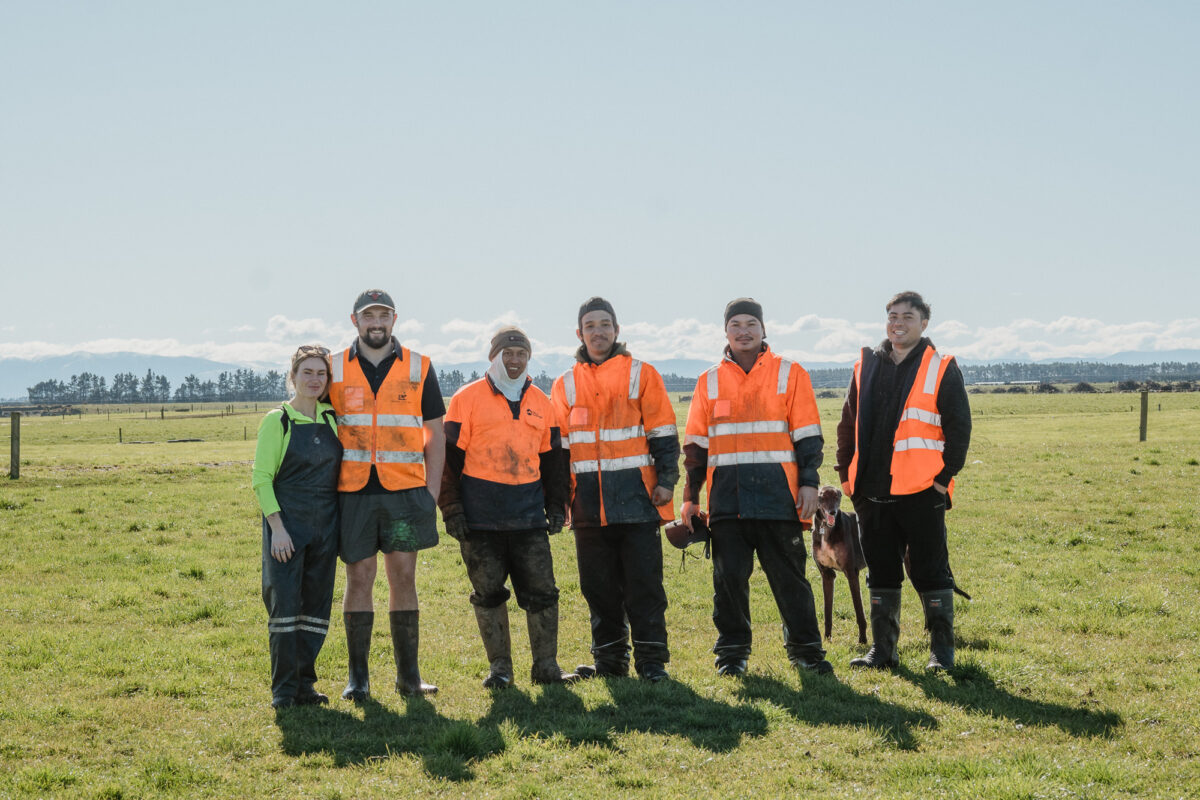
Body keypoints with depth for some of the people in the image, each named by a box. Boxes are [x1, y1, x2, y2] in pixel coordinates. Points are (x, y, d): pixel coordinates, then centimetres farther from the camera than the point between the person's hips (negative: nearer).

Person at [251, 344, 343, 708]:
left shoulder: (331, 420, 9)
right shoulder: (277, 420, -4)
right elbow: (261, 478, -7)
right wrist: (277, 527, -14)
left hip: (325, 526, 5)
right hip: (287, 521, -4)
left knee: (317, 606, 6)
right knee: (284, 603, -6)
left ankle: (305, 685, 14)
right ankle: (283, 688, 2)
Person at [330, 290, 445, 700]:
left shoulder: (418, 368, 7)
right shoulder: (334, 370, 7)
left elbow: (435, 434, 9)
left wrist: (432, 491, 1)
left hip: (405, 490, 0)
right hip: (354, 492, 0)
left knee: (403, 577, 2)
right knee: (359, 577, 2)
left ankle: (408, 674, 10)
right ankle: (358, 677, 10)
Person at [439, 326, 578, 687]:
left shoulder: (541, 403, 12)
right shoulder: (468, 399, 1)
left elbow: (552, 459, 19)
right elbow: (450, 457, -1)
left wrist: (555, 506, 12)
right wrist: (452, 509, -6)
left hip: (529, 513, 3)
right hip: (480, 516, -3)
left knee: (542, 591, 1)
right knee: (488, 593, 4)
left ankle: (546, 666, 10)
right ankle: (499, 667, 14)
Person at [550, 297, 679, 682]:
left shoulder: (642, 375, 5)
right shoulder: (566, 384, 13)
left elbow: (663, 435, 3)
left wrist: (666, 480, -6)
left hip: (636, 495, -3)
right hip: (588, 501, 3)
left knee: (643, 581, -3)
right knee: (598, 584, 7)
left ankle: (651, 659, 4)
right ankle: (609, 658, 17)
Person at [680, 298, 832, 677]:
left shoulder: (790, 374, 6)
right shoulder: (710, 381, 12)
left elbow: (807, 436, 4)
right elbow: (696, 444, 14)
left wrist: (809, 482, -5)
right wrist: (691, 496, 10)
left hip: (778, 494, -2)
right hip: (726, 498, 2)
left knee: (789, 576, 2)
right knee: (729, 577, 3)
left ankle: (805, 648, 13)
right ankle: (732, 652, 15)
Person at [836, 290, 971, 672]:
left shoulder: (941, 369, 0)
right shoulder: (866, 367, 11)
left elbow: (959, 426, -1)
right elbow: (849, 425, 15)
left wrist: (945, 476, -7)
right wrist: (847, 474, 8)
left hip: (922, 491, -4)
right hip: (873, 492, 4)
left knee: (930, 569, 2)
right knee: (880, 570, 9)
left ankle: (942, 650, 11)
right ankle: (882, 648, 17)